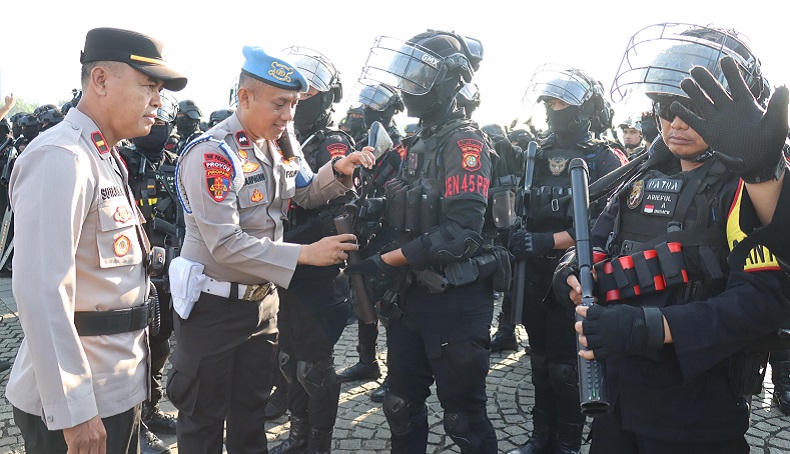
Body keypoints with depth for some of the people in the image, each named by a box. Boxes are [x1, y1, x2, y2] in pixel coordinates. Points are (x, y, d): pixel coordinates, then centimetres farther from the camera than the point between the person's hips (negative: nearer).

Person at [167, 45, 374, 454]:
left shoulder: (283, 144, 2)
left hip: (263, 299, 7)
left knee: (252, 408, 22)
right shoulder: (212, 154, -22)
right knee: (204, 419, 10)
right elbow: (226, 245, -26)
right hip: (214, 307, -6)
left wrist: (338, 170, -5)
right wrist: (305, 254, -27)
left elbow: (307, 196, 15)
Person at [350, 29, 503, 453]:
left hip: (454, 300, -8)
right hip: (410, 295, 8)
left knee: (463, 416, 7)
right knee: (402, 406, 19)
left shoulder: (464, 142, -15)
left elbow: (460, 232, -25)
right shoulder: (420, 142, 12)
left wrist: (385, 261, -21)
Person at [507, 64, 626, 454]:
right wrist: (516, 235, -4)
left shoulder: (603, 159, -5)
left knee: (565, 366, 2)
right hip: (535, 274, 5)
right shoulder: (537, 154, 11)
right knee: (540, 360, 15)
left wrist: (547, 240, -23)